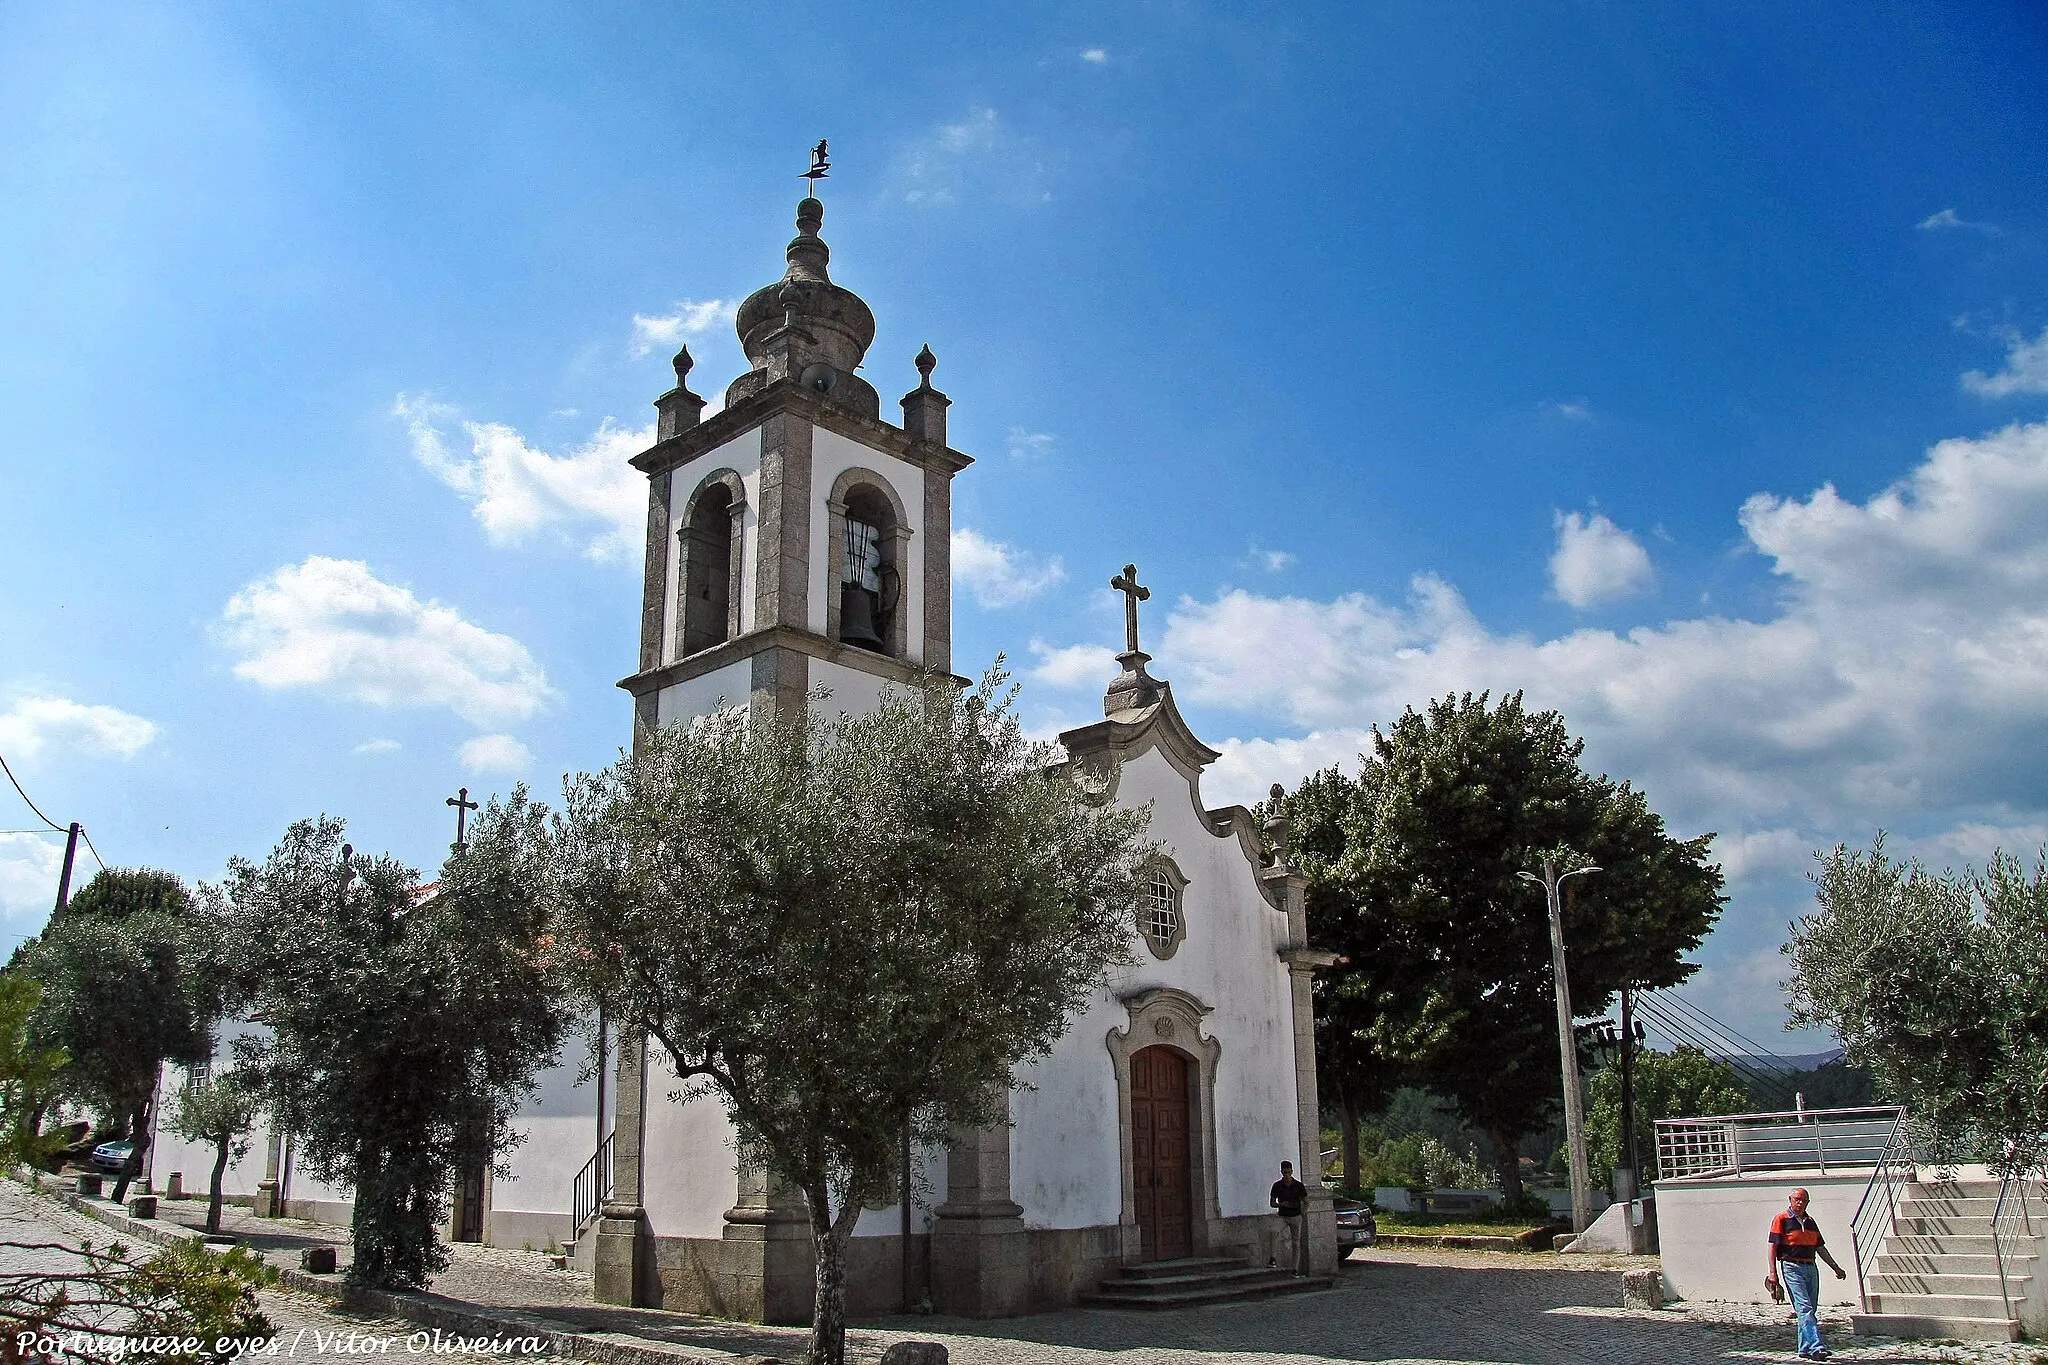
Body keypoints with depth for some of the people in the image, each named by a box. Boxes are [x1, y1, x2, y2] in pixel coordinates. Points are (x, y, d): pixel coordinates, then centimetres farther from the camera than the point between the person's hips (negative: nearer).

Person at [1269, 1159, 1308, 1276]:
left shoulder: (1298, 1185, -3)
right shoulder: (1277, 1186, -3)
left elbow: (1306, 1201, 2)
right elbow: (1272, 1203, 1)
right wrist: (1281, 1204, -18)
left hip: (1296, 1216, 0)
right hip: (1283, 1216, 0)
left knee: (1296, 1243, 3)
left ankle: (1296, 1269, 9)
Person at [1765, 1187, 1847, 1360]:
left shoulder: (1810, 1222, 17)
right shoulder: (1781, 1220, -3)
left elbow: (1820, 1248, 24)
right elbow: (1773, 1247, -6)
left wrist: (1836, 1268, 20)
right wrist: (1772, 1273, -14)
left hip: (1811, 1268, 7)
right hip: (1792, 1268, -7)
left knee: (1811, 1310, 8)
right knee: (1804, 1308, -15)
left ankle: (1805, 1349, 16)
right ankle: (1816, 1347, -22)